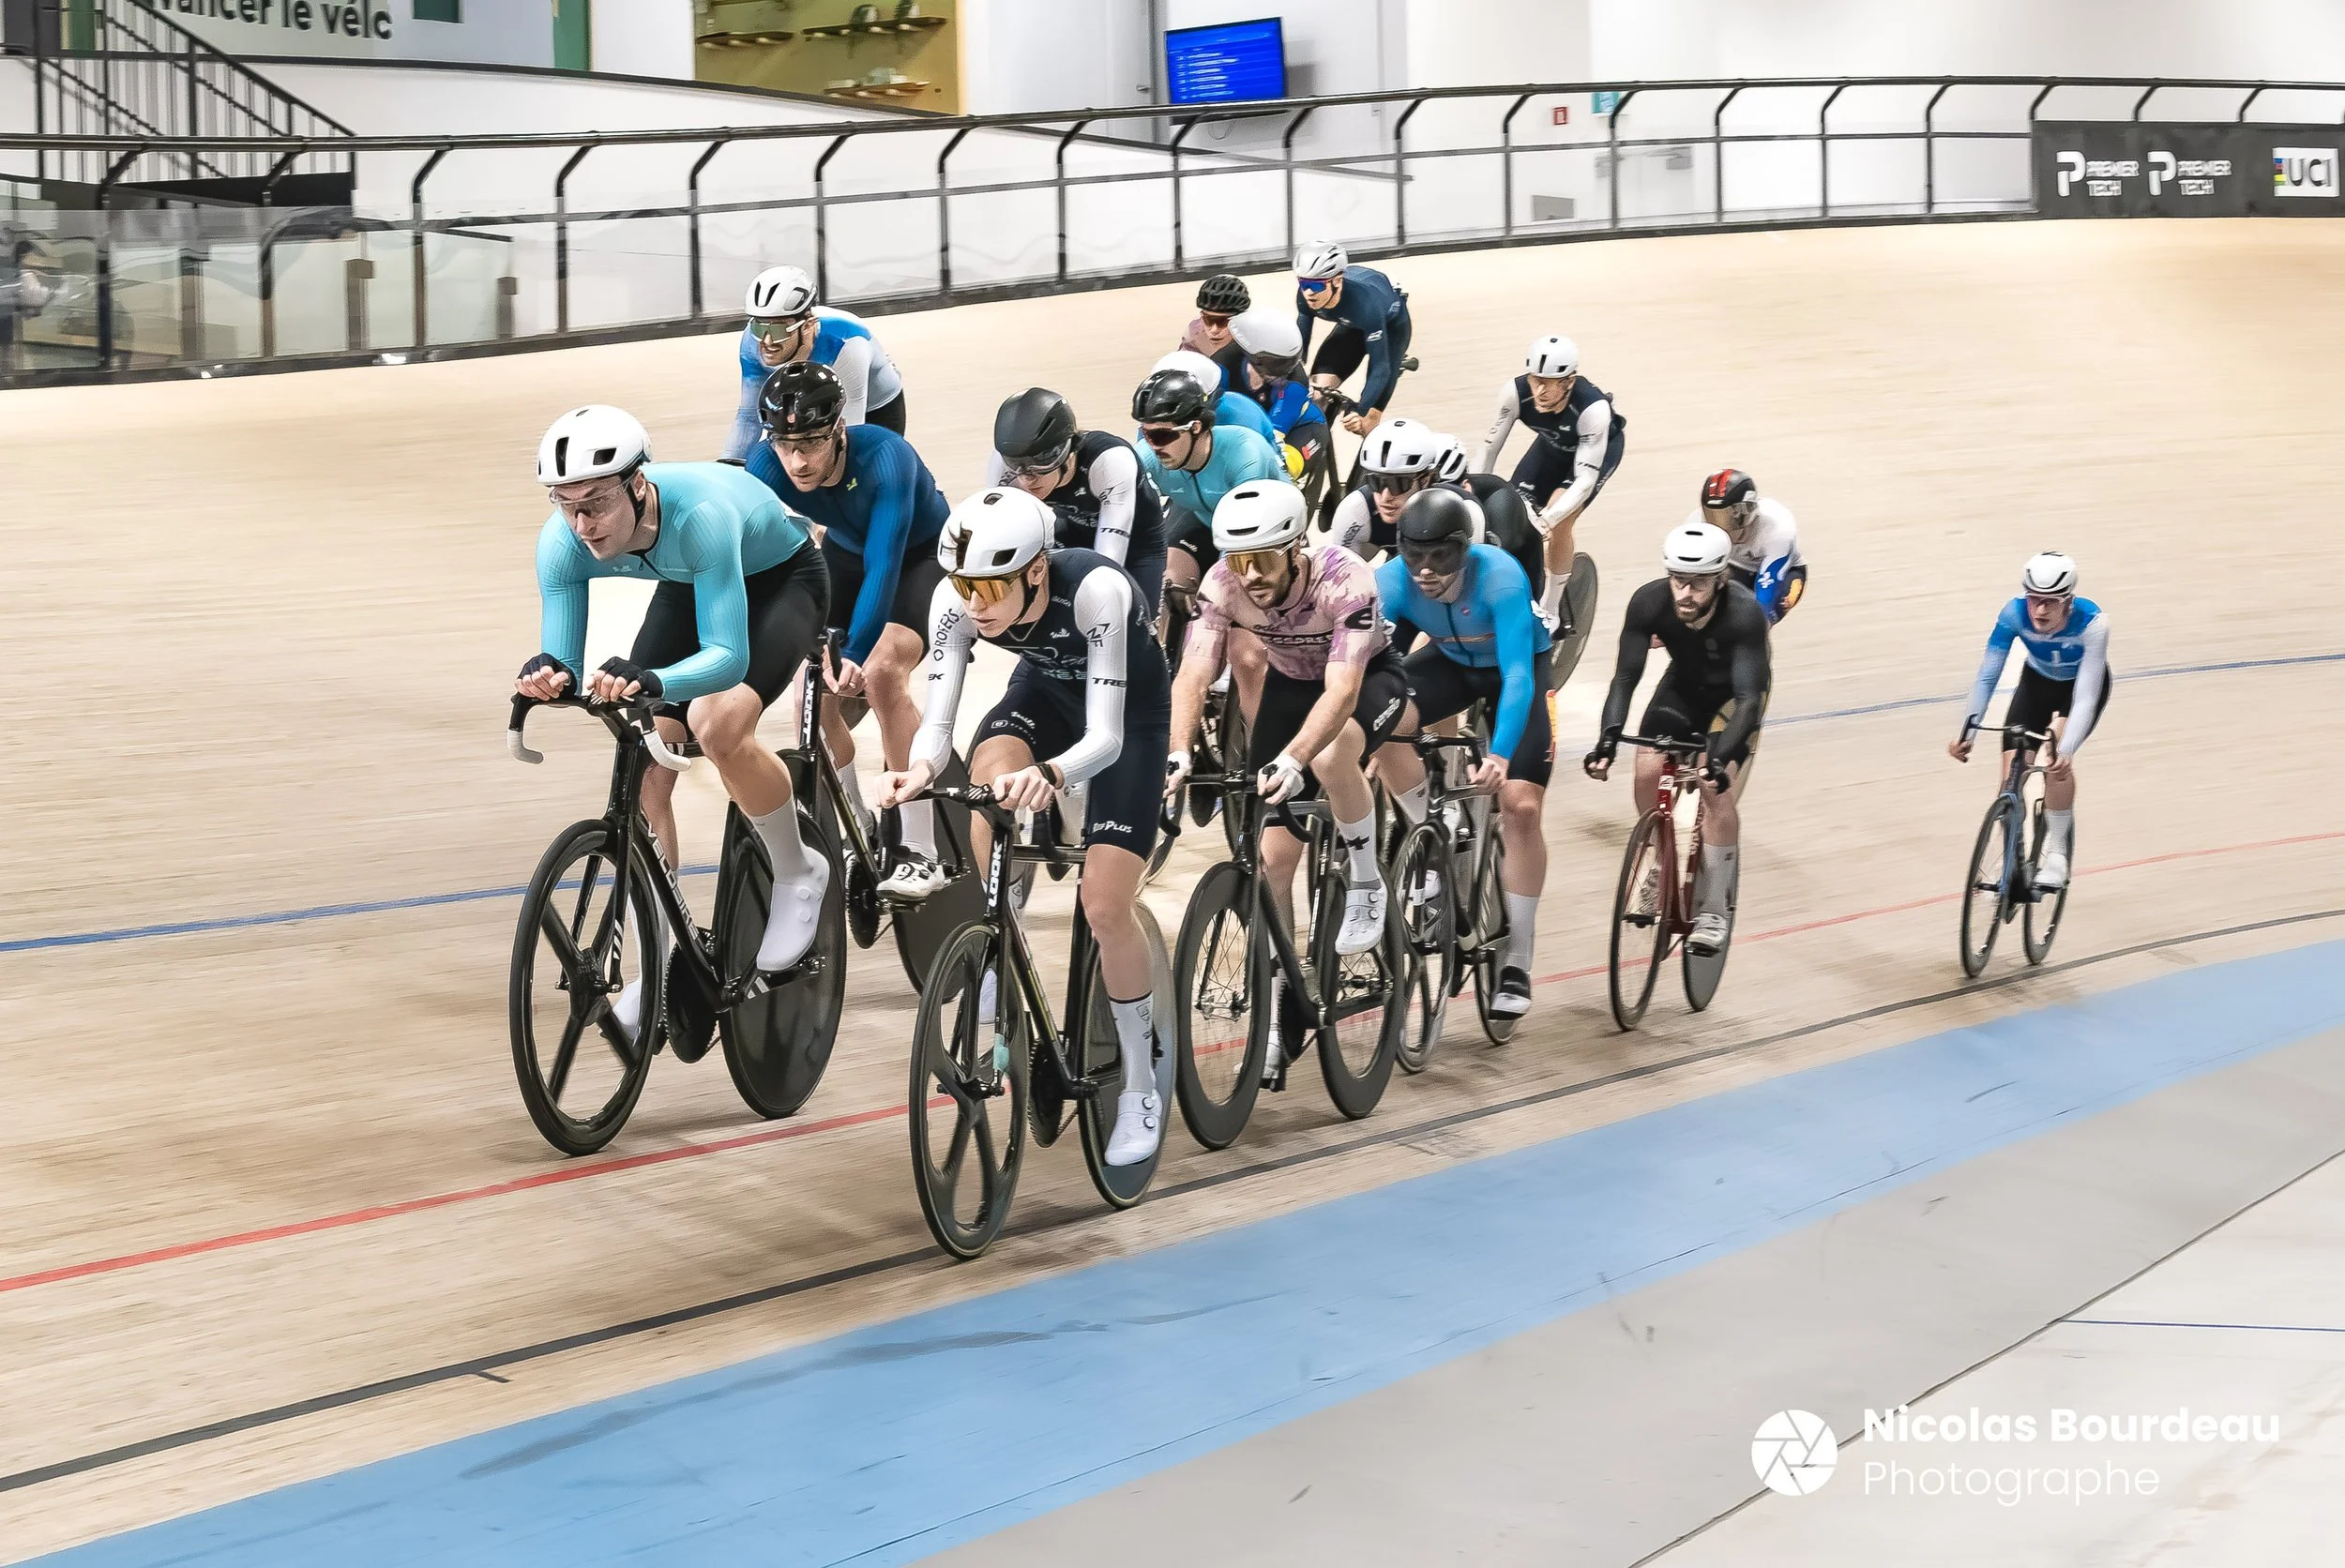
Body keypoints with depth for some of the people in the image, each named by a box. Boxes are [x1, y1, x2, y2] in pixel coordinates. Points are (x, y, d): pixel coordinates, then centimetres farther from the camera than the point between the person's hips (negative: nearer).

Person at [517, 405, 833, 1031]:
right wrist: (549, 676, -50)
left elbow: (727, 655, -46)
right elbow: (565, 661, -26)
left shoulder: (700, 514, -43)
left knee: (718, 725, -31)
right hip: (686, 585, 5)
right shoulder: (564, 544, -28)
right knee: (644, 770, -9)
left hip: (781, 578, -5)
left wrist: (649, 680, -65)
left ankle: (799, 874, -4)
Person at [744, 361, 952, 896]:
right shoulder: (768, 465, -27)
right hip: (845, 552, 5)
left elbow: (883, 565, -46)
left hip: (922, 555, -5)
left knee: (881, 673, -27)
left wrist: (856, 655, -56)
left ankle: (922, 855, -21)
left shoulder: (884, 457, -39)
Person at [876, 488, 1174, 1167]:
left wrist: (1050, 774, -64)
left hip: (1128, 711, -3)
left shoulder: (1095, 589, -40)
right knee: (990, 777, -34)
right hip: (1044, 691, 3)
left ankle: (1141, 1088, 9)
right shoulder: (957, 600, -28)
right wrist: (919, 769, -53)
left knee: (1105, 906, -12)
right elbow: (937, 720, -30)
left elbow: (1105, 736, -43)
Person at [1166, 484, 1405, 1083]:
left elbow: (1341, 690, -44)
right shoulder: (1223, 584, -26)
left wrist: (1291, 760, -58)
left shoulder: (1344, 579, -36)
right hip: (1289, 684, 4)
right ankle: (1274, 1020, 3)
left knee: (1330, 756, -39)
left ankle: (1367, 886, -13)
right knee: (1273, 857, -5)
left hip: (1369, 677, -4)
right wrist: (1177, 754, -50)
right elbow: (1193, 675, -32)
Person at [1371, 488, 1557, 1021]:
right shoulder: (1393, 581, -29)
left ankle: (1516, 962, -3)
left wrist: (1500, 755, -57)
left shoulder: (1500, 577, -38)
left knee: (1520, 807, -15)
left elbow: (1517, 676, -43)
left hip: (1520, 667, -3)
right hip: (1452, 662, 3)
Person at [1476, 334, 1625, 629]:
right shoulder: (1515, 393, -34)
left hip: (1602, 446, -4)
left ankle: (1551, 610, -6)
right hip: (1555, 445, 4)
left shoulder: (1593, 408, -42)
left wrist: (1546, 520, -50)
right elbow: (1490, 448, -23)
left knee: (1560, 521, -24)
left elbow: (1585, 480, -40)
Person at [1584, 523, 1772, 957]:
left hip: (1734, 695, -3)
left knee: (1716, 786, -21)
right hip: (1684, 686, 3)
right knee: (1648, 771, -15)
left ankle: (1714, 910, -7)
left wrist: (1723, 757, -56)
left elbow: (1749, 697, -41)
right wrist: (1608, 739, -44)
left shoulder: (1744, 614, -38)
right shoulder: (1649, 602, -30)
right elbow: (1626, 676, -28)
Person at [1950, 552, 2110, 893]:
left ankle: (2056, 851, -8)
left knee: (2058, 758, -28)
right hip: (2037, 682, 3)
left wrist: (2065, 752, -54)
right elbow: (1986, 677, -31)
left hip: (2085, 683, -3)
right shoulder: (2014, 614, -32)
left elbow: (2085, 697, -42)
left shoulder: (2091, 622, -38)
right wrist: (1966, 732, -43)